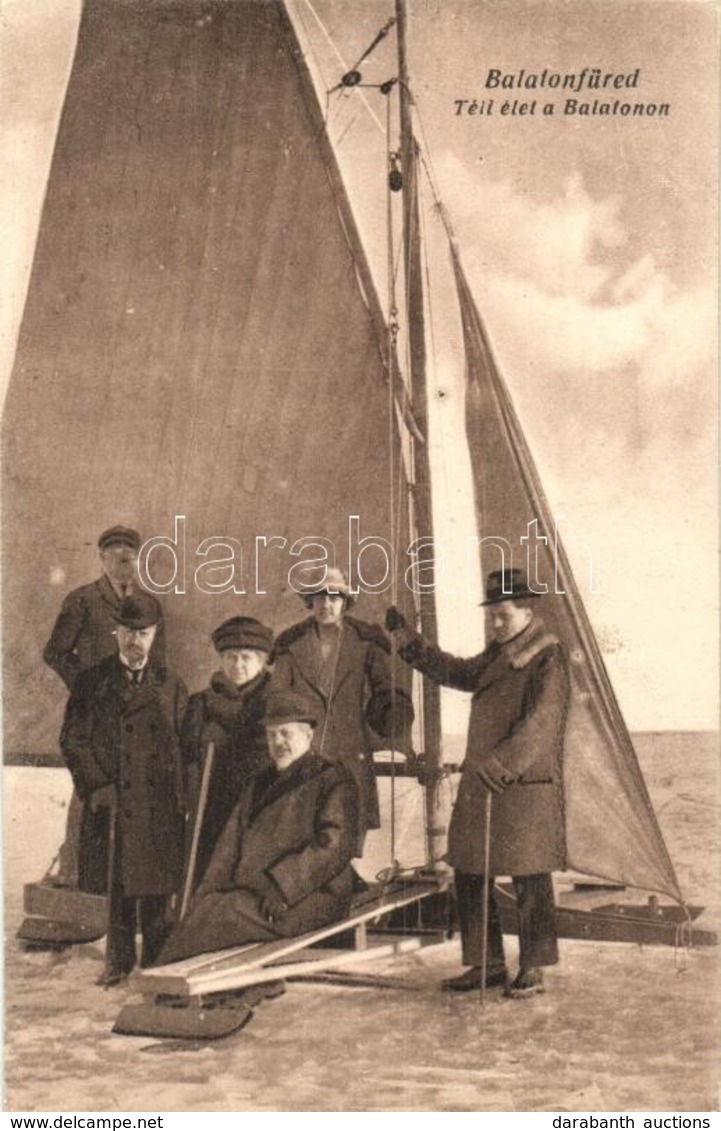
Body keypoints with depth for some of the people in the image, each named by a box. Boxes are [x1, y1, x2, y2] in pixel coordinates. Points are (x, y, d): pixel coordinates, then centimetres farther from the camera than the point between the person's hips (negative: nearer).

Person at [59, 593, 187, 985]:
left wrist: (179, 798, -1)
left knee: (156, 887, 5)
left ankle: (156, 964, 17)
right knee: (117, 885, 5)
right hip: (112, 803, -1)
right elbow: (72, 740, 0)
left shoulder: (171, 686, 9)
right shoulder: (91, 683, 3)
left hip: (159, 806, 1)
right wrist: (98, 787, -8)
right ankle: (119, 961, 19)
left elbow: (185, 746, 8)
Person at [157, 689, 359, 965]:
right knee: (204, 910, -20)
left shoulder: (333, 781, 0)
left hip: (307, 899, -6)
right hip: (248, 891, 6)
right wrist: (209, 894, -1)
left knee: (217, 915, -24)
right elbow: (231, 844, 15)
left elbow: (334, 845, -12)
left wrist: (282, 888, -19)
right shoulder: (259, 784, 22)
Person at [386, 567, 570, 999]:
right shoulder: (497, 655, 14)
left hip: (526, 788, -9)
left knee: (530, 879, 2)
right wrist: (410, 642, 21)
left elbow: (539, 722, -22)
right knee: (470, 874, 12)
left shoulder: (549, 657, -12)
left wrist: (501, 763, -31)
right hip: (480, 785, 9)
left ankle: (533, 969, 15)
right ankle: (488, 964, 24)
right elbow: (459, 673, 26)